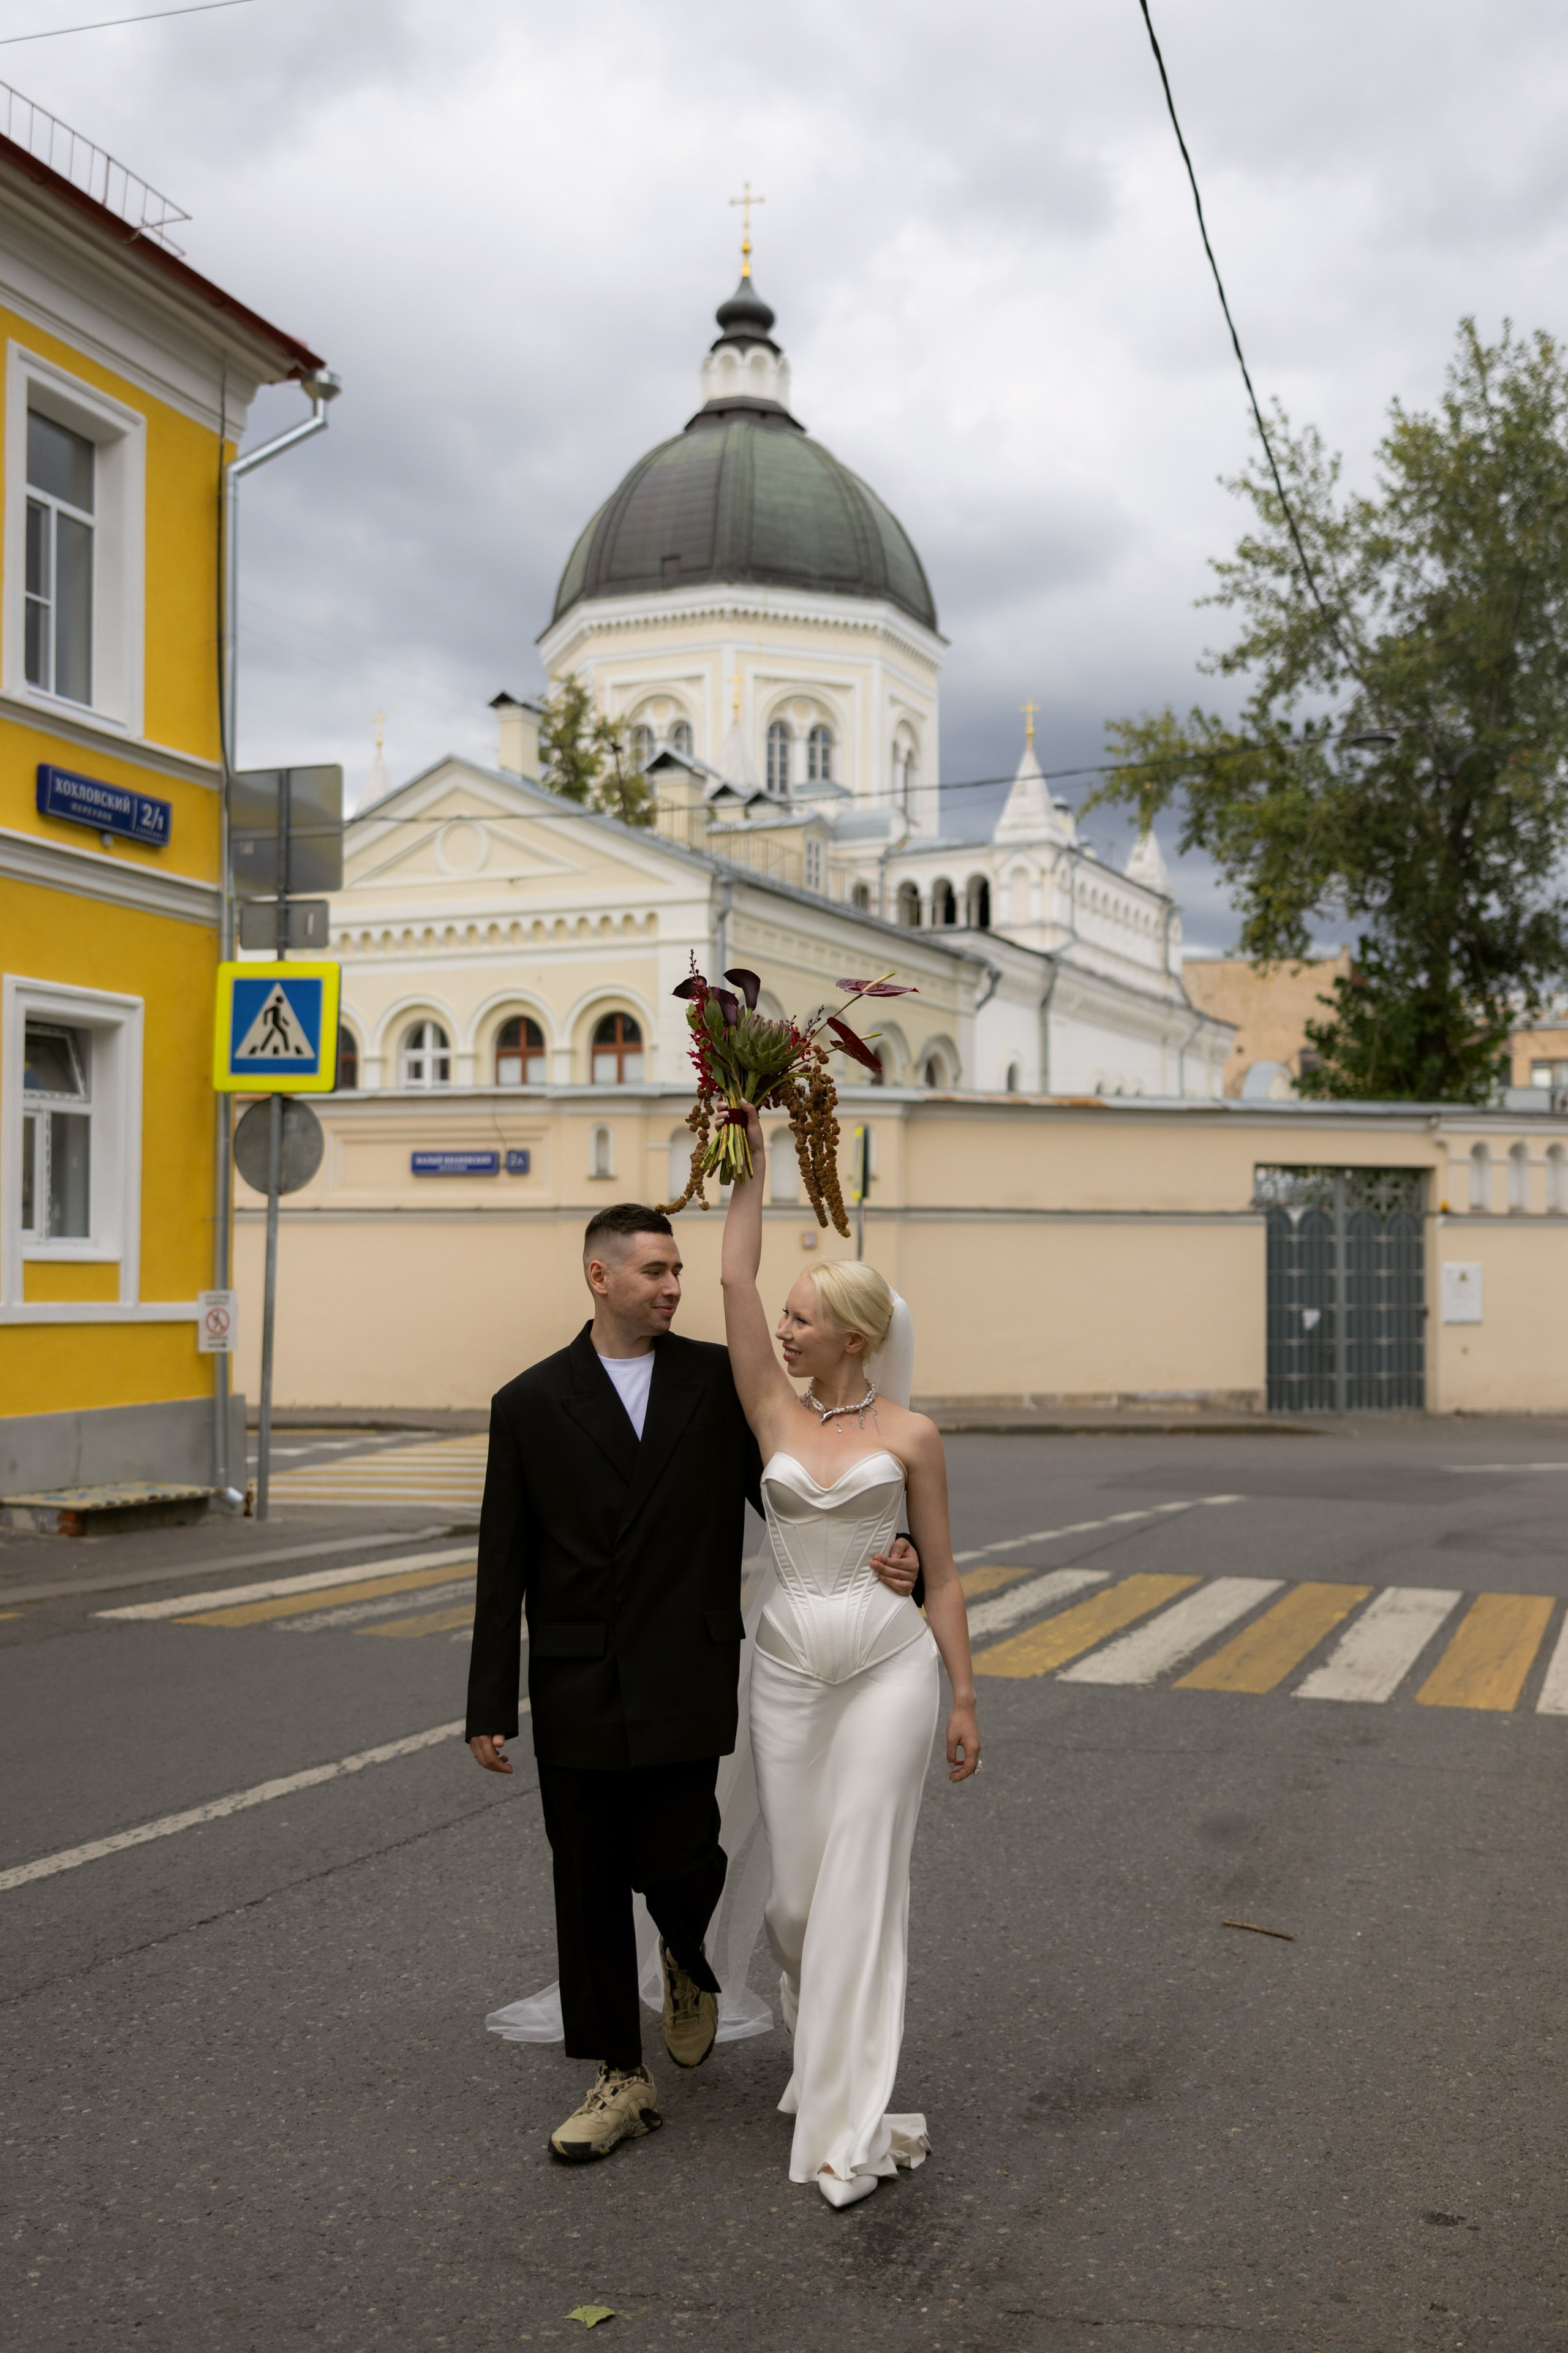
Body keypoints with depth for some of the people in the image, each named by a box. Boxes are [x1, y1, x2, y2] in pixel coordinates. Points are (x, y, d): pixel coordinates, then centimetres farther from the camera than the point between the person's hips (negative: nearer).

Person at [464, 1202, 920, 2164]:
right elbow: (505, 1569, 2)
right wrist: (491, 1708, 0)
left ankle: (689, 1965, 32)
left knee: (676, 1862, -5)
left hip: (683, 1686, -1)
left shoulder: (722, 1379, 1)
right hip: (576, 1689, 1)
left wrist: (886, 1553, -14)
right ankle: (623, 2082, 24)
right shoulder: (529, 1404, 1)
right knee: (590, 1886, 7)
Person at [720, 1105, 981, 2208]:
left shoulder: (910, 1435, 0)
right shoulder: (775, 1413, 4)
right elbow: (734, 1280, -4)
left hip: (889, 1663, -3)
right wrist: (755, 1158, -7)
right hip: (789, 1664, 3)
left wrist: (965, 1699, 2)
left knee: (862, 1882, -5)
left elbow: (942, 1574, 4)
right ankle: (825, 2052, 33)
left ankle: (848, 2120, 0)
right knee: (796, 1887, 7)